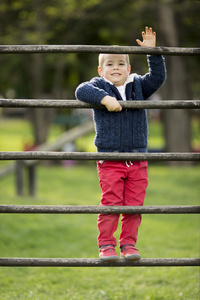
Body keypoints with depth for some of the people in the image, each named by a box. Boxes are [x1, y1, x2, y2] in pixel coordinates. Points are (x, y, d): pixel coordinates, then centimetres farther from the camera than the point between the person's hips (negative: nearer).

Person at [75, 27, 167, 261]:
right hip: (109, 160, -3)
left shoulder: (138, 85, 11)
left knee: (134, 205, 3)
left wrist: (152, 53, -7)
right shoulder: (100, 86, 1)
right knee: (110, 204, -7)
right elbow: (81, 91, -17)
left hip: (137, 160, 3)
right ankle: (106, 245, 2)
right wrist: (105, 98, -29)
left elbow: (157, 77, 2)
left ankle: (129, 244, 12)